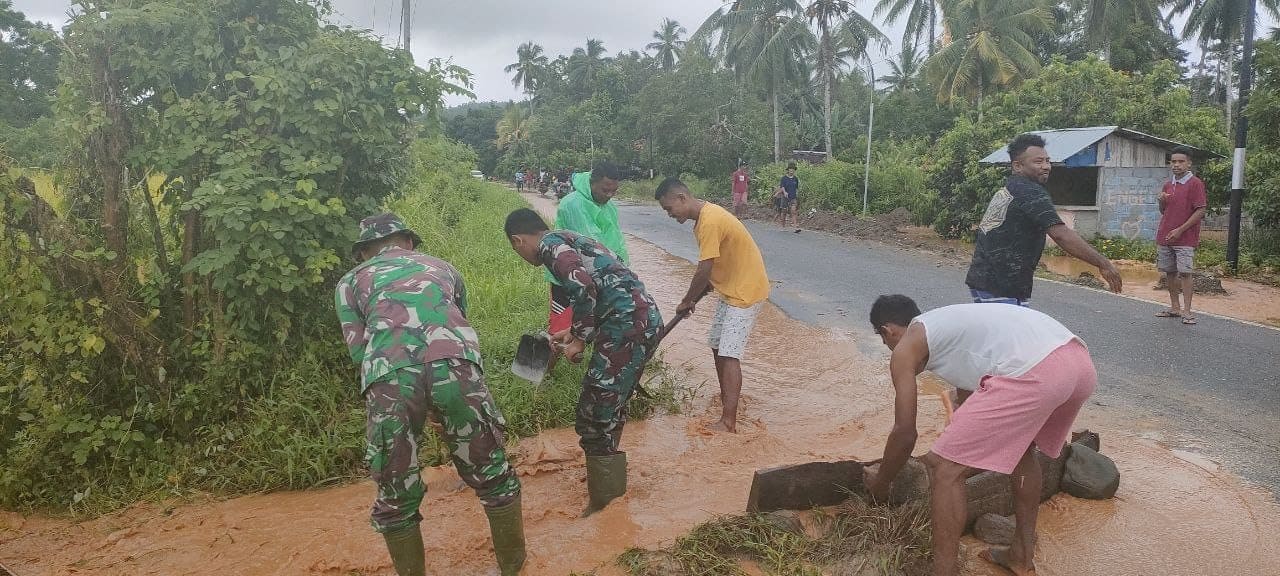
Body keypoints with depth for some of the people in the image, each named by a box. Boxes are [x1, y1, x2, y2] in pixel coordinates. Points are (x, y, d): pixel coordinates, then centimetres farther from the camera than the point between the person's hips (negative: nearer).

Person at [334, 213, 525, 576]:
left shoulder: (350, 282, 30)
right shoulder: (441, 267, 37)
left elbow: (358, 350, 18)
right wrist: (446, 409, 48)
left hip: (388, 377, -1)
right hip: (454, 364, 1)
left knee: (396, 498, 19)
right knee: (493, 478, 21)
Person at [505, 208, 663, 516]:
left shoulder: (550, 244, -3)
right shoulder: (571, 240, 25)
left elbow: (582, 286, -21)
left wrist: (579, 339, -9)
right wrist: (575, 332, 36)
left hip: (628, 326, -10)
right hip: (646, 318, 10)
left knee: (594, 419, 1)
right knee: (609, 409, 23)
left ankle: (603, 502, 12)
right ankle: (607, 477, 38)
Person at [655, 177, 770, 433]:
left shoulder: (709, 222, -25)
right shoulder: (704, 216, 7)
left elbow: (704, 272, -23)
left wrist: (686, 302, -10)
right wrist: (694, 298, 12)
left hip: (746, 291, -10)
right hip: (731, 289, 10)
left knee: (729, 355, -13)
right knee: (718, 348, 16)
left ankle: (728, 422, -14)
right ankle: (726, 402, 30)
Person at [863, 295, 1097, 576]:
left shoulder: (905, 348, 13)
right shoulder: (951, 322, 37)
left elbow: (905, 433, 13)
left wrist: (880, 482, 31)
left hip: (1035, 372, -9)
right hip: (1080, 362, 10)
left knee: (946, 470, 2)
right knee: (1020, 446, 35)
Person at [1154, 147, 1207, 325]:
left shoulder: (1195, 184, -6)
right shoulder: (1167, 185, 14)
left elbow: (1200, 211, -10)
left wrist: (1180, 230, -15)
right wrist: (1162, 201, 0)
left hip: (1185, 238, -6)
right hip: (1164, 237, 6)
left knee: (1185, 272, -9)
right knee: (1169, 272, 9)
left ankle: (1187, 311, -6)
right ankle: (1174, 308, 18)